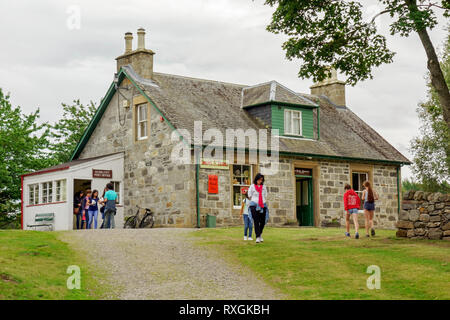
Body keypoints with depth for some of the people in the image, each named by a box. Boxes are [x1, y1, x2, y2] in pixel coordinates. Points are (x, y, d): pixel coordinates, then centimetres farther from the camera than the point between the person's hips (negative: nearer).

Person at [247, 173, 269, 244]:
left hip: (262, 206, 3)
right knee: (256, 221, -9)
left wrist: (262, 202, 9)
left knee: (263, 221, 4)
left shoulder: (264, 187, 12)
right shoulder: (252, 186, 3)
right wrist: (255, 201, 7)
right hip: (254, 206, -3)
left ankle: (260, 235, 27)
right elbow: (250, 196, 7)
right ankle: (257, 237, -9)